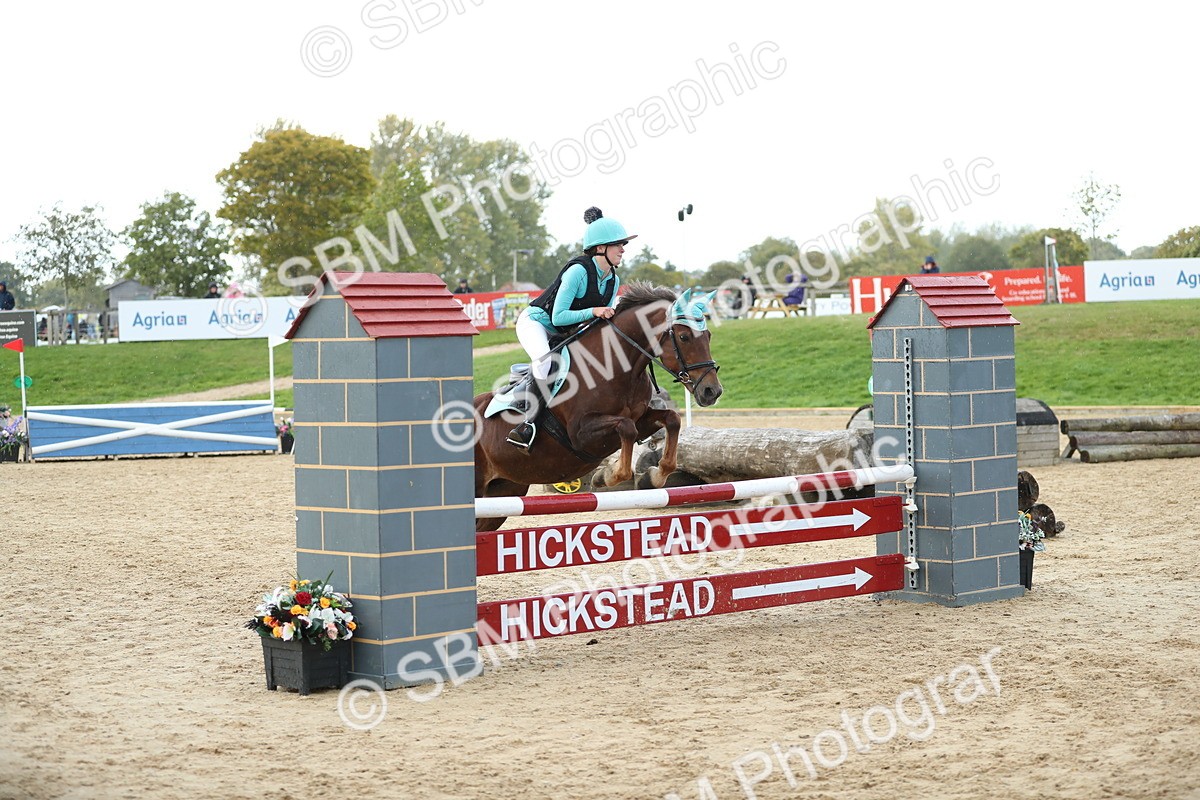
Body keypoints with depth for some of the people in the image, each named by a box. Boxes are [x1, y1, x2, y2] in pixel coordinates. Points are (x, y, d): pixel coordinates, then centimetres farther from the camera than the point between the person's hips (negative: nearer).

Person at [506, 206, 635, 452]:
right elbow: (558, 317, -28)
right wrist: (593, 312, -35)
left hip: (565, 332, 9)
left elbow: (603, 318, 9)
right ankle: (529, 422, -32)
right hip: (535, 321, -9)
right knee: (544, 359, -36)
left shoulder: (614, 280, -2)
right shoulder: (578, 271, -27)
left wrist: (610, 317, -13)